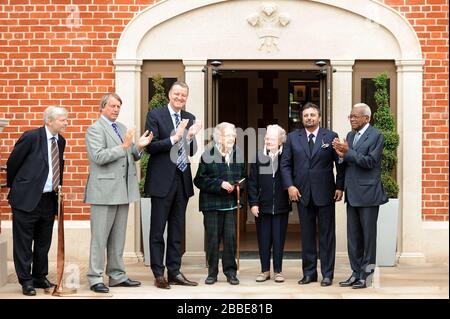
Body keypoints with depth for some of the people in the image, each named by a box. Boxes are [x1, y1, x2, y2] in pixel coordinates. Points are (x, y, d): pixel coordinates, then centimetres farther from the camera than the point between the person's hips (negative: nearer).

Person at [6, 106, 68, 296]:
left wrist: (58, 187, 13)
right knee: (24, 243, 1)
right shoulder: (31, 137, -12)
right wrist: (14, 186, 6)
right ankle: (26, 281, 9)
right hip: (27, 198, -6)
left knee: (43, 243, 14)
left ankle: (40, 278, 26)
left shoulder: (60, 141, 7)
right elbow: (12, 162, -4)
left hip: (49, 200, 6)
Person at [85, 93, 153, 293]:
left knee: (118, 237, 13)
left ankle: (117, 276, 20)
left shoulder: (122, 128, 17)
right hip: (104, 190, -7)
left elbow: (132, 157, 18)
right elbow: (99, 157, -19)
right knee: (100, 237, -3)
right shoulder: (95, 130, -6)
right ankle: (95, 278, 2)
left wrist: (139, 147, -3)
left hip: (122, 191, 7)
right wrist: (123, 146, -22)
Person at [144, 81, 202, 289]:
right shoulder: (155, 115, -4)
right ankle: (159, 274, 9)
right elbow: (151, 147, -12)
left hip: (182, 179, 5)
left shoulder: (189, 118, 11)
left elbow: (191, 152, 9)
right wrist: (174, 138, -22)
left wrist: (190, 137, -10)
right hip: (162, 180, -5)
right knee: (158, 230, 2)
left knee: (177, 230, 11)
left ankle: (174, 272, 19)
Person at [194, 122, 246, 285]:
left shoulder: (238, 155, 7)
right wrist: (220, 184, -16)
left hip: (231, 203, 3)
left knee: (231, 237, 0)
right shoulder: (208, 155, -6)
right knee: (212, 238, 2)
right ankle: (212, 272, 13)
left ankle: (230, 271, 12)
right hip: (212, 203, -3)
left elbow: (243, 176, 18)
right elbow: (200, 180, -8)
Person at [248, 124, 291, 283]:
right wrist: (253, 203, -4)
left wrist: (292, 197, -6)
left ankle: (278, 271, 15)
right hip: (262, 206, 1)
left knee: (279, 239, 5)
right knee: (263, 239, 7)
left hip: (281, 206, -1)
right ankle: (265, 270, 17)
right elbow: (252, 182, 2)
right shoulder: (258, 157, 2)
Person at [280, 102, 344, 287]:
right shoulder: (293, 138, 8)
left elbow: (340, 164, 2)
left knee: (327, 235, 3)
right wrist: (290, 186, -5)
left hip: (325, 194, -2)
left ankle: (327, 274, 9)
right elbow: (285, 164, 6)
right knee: (306, 235, 8)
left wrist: (340, 187, -6)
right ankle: (309, 273, 16)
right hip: (302, 193, 2)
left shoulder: (331, 137, 2)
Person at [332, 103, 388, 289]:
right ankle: (356, 273, 18)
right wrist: (342, 155, -7)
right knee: (353, 237, 10)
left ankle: (366, 274, 9)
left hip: (367, 193, -7)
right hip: (352, 194, 7)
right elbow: (348, 164, 13)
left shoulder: (376, 136, -9)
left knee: (368, 235, 2)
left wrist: (348, 152, -17)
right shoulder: (350, 136, 14)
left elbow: (370, 162, -17)